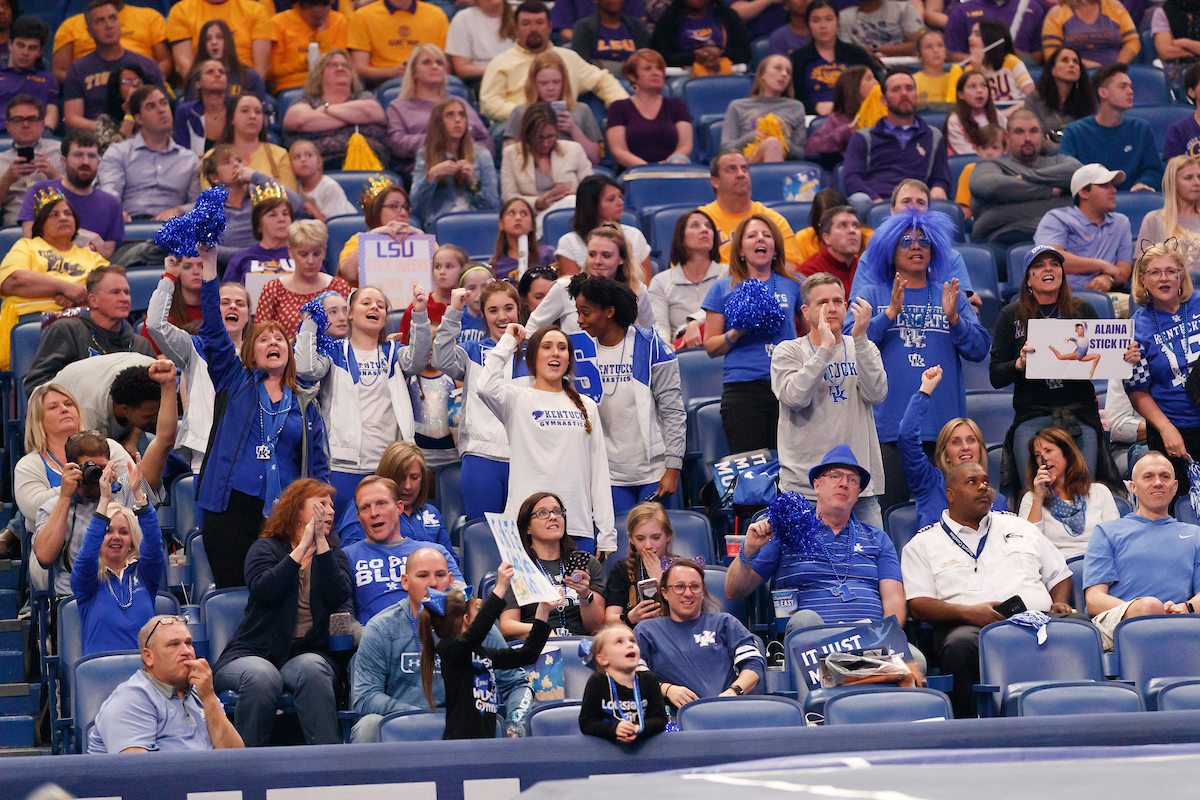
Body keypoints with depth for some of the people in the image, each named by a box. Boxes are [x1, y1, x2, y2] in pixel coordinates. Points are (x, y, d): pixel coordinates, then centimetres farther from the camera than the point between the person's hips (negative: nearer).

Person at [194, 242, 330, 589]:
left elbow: (318, 466, 16)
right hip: (230, 509, -1)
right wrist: (209, 265, -4)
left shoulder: (305, 404, 17)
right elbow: (213, 332, 3)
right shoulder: (236, 383, 13)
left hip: (282, 515, 1)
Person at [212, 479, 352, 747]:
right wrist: (303, 546, -11)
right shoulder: (266, 548, 11)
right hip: (254, 652, -2)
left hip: (310, 651, 2)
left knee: (311, 670, -35)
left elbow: (339, 596, -4)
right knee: (262, 678, -37)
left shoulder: (333, 552, 18)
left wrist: (320, 542, -7)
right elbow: (264, 590, -12)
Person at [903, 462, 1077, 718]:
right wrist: (968, 612, -12)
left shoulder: (1019, 527, 30)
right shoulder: (924, 544, 19)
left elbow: (1059, 575, 32)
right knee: (960, 645, -41)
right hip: (970, 626, -2)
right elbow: (918, 605, 6)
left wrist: (1059, 604, 7)